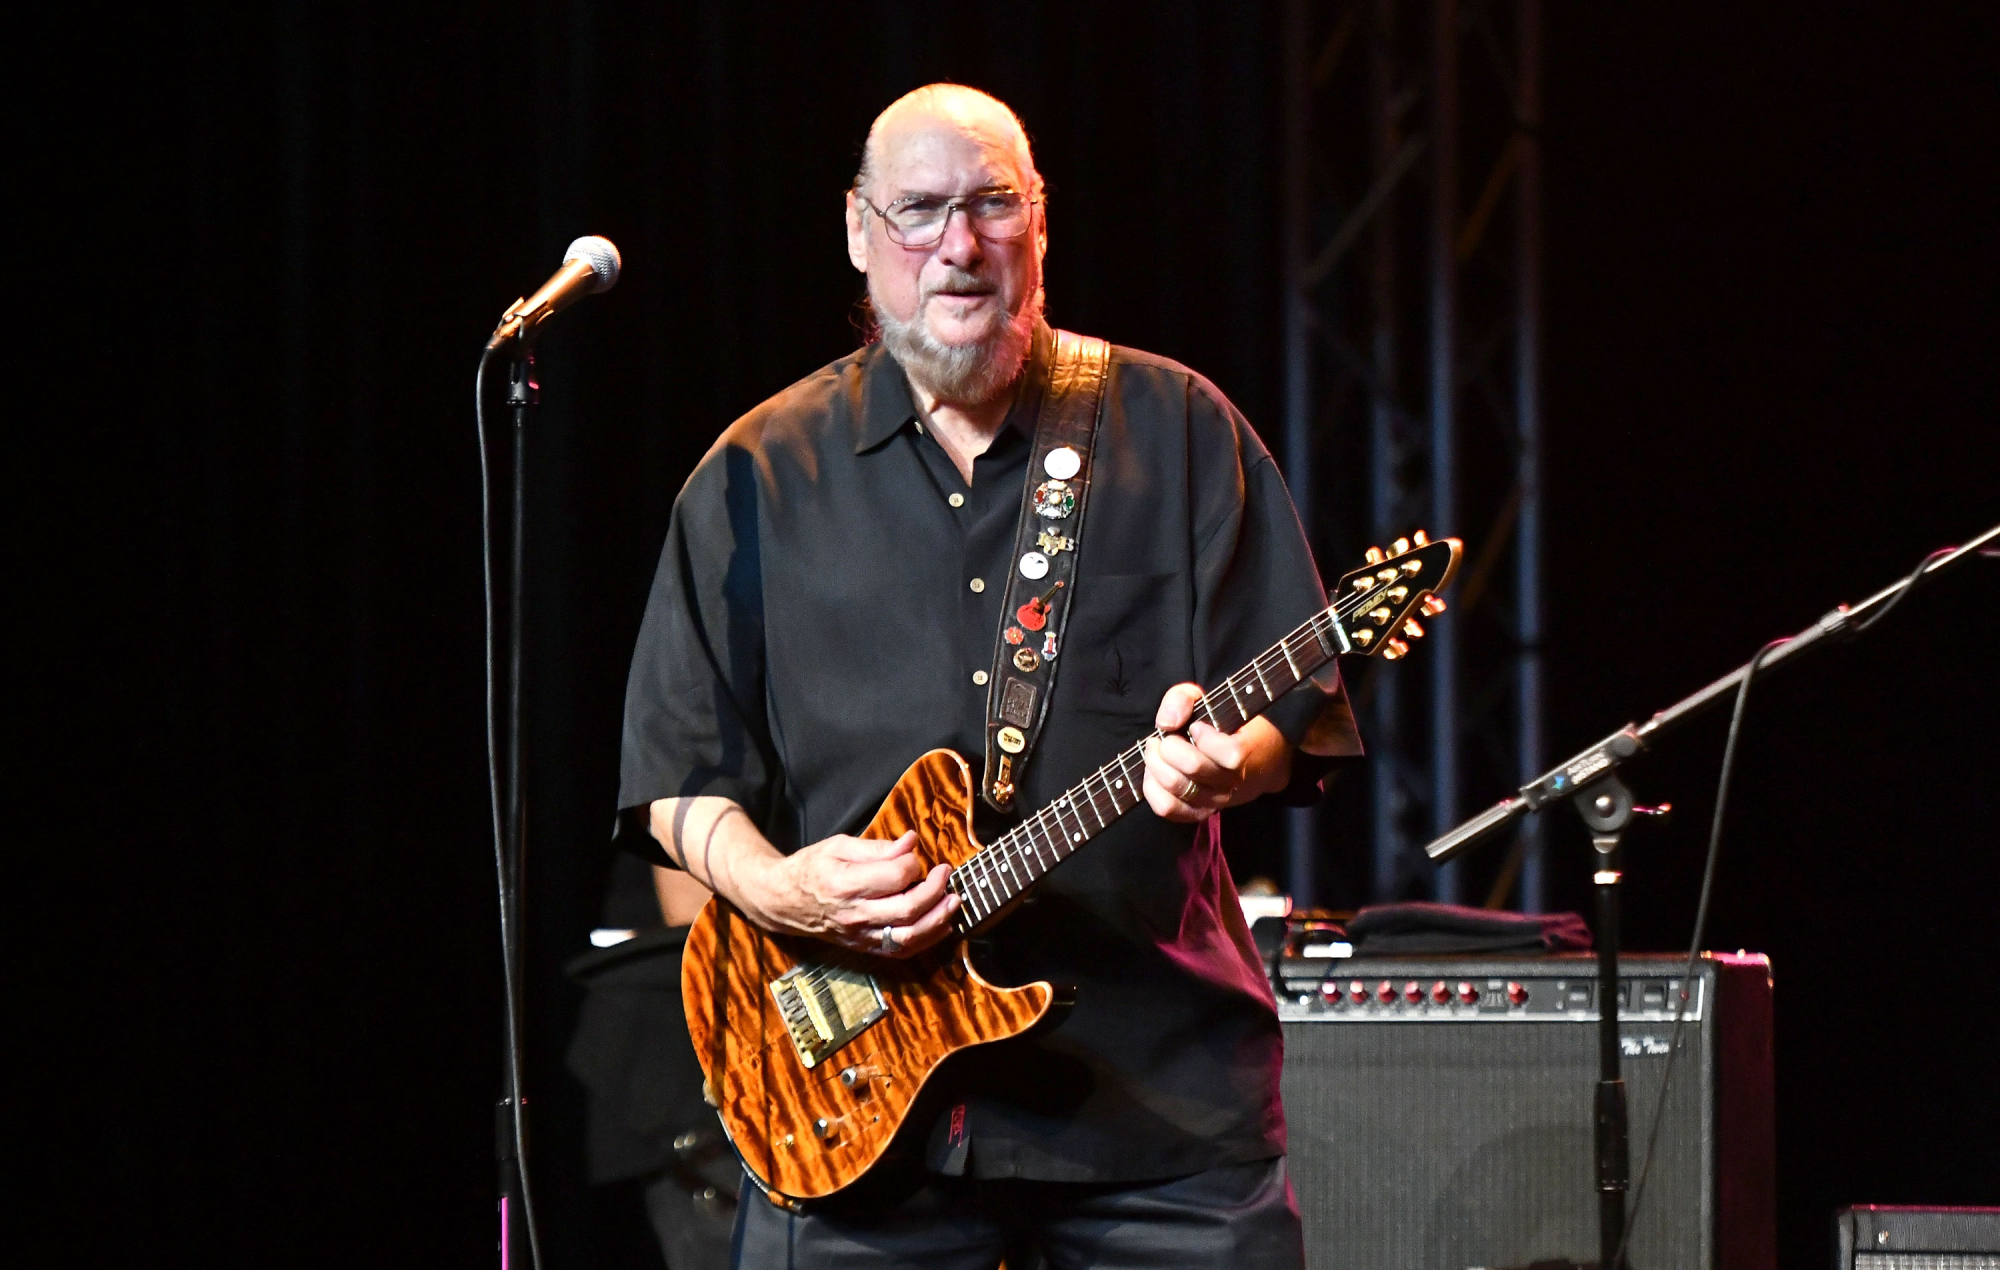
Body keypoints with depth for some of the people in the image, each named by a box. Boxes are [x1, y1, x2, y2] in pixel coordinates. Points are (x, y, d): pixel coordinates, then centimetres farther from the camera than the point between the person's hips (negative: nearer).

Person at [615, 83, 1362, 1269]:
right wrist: (775, 886, -12)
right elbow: (678, 771, 7)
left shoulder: (1176, 431, 6)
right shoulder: (759, 479, 8)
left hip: (1161, 1073, 0)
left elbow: (1296, 713, 4)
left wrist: (1229, 762, -18)